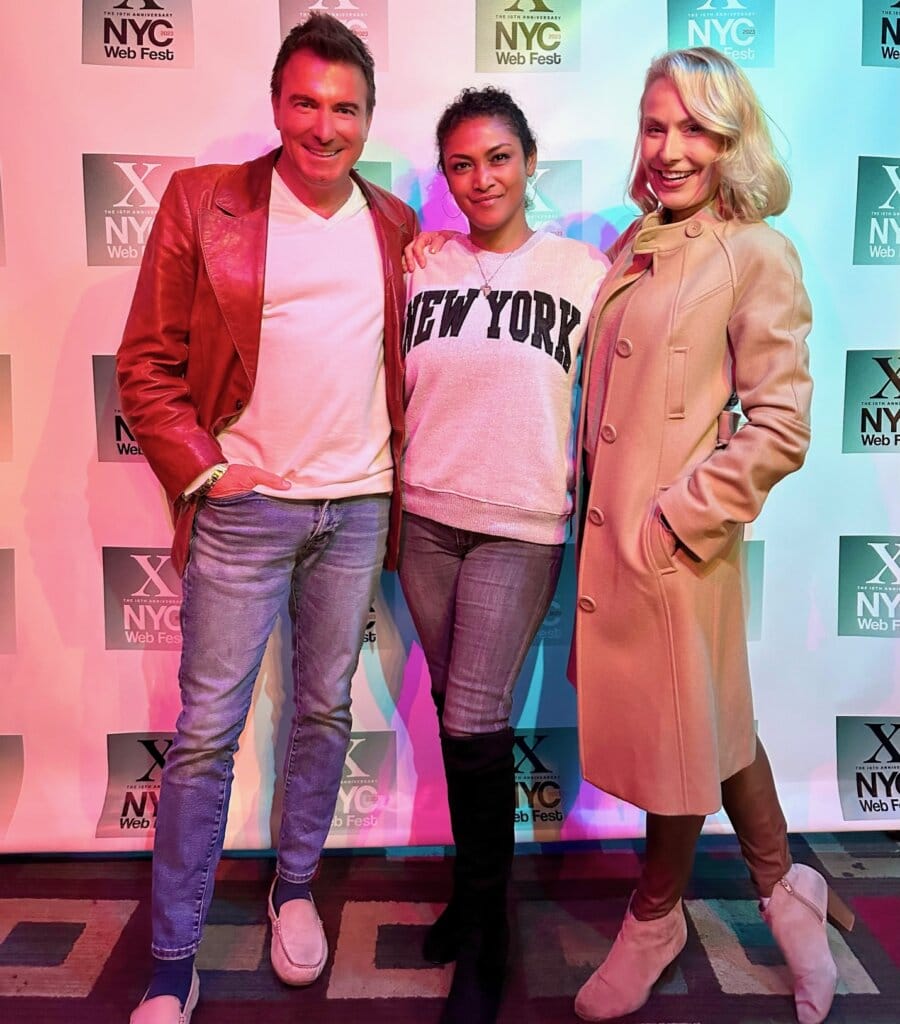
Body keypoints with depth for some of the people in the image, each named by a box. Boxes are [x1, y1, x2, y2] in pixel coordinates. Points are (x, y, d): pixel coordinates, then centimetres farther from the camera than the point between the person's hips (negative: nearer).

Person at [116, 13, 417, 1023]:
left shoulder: (396, 225, 9)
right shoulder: (203, 202, -1)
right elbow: (146, 364, -2)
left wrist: (402, 468, 8)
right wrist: (201, 471, -10)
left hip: (360, 505, 4)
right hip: (244, 505, -3)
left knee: (326, 711, 14)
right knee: (206, 733, 2)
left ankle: (295, 888, 35)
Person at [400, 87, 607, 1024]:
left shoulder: (585, 271, 0)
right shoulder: (421, 268, 7)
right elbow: (397, 395, 14)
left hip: (521, 527, -3)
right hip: (425, 520, 3)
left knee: (475, 722, -4)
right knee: (453, 714, 12)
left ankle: (482, 938, 18)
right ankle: (476, 887, 34)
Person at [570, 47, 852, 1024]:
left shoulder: (757, 256, -8)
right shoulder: (632, 247, 11)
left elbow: (778, 430, -14)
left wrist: (671, 524, -15)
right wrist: (600, 515, 9)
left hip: (676, 548, -6)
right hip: (607, 534, 6)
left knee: (682, 732, 12)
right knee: (714, 725, 19)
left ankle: (654, 920, 37)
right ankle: (782, 886, 42)